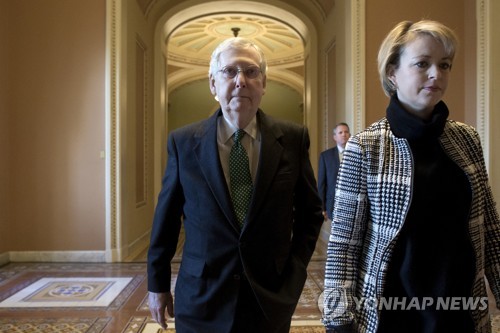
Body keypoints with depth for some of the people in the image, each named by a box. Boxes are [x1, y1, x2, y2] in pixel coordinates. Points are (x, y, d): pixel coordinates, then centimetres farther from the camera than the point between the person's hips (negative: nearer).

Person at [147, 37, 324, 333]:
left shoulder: (293, 138, -6)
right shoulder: (183, 142, -6)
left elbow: (310, 212, 4)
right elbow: (166, 218, 1)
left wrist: (295, 271, -2)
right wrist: (158, 284, 6)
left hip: (271, 299, 1)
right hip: (201, 299, 0)